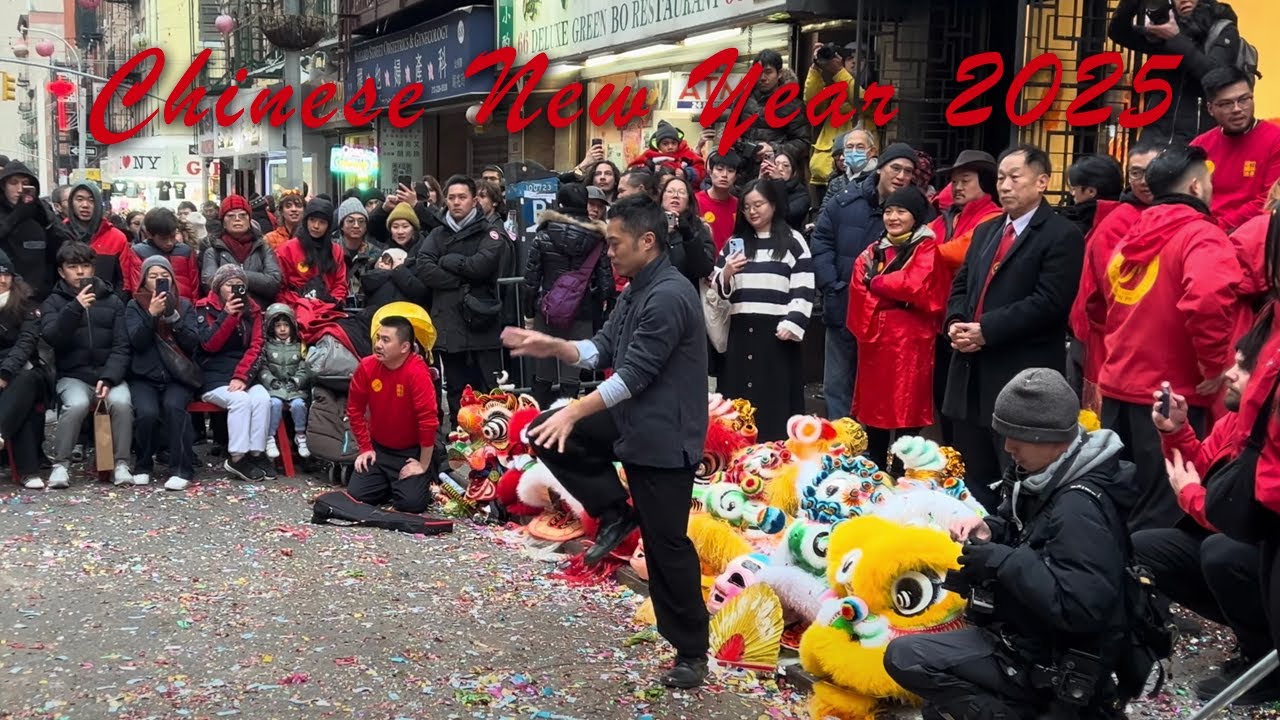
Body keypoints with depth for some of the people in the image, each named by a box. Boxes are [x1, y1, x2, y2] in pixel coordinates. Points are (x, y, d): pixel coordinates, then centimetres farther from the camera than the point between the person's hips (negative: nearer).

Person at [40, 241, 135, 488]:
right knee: (77, 403, -32)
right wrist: (75, 308, -22)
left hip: (109, 373, 1)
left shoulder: (112, 300, 11)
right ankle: (60, 464, -17)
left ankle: (121, 463, -17)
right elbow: (51, 337, -10)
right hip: (72, 376, -1)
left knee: (121, 401, -31)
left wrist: (109, 377, -14)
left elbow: (121, 346, 2)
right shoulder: (54, 302, 10)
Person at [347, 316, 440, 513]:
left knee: (411, 503, -18)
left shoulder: (417, 372, -25)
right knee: (356, 495, -9)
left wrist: (423, 464, -19)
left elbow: (428, 419, -24)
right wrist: (365, 448, 2)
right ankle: (390, 483, 21)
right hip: (378, 448, 4)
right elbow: (355, 409, 3)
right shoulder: (367, 366, -9)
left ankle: (423, 482, 16)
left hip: (411, 451, -4)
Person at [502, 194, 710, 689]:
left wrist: (575, 412, -22)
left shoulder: (670, 296, -21)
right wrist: (553, 347, -3)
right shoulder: (635, 292, 11)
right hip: (629, 421, 10)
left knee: (666, 543, -2)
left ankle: (692, 652, 13)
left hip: (664, 434, -9)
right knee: (546, 433, 2)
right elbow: (601, 350, 13)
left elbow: (635, 373, -24)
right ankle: (616, 515, 10)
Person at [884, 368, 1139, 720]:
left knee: (903, 658, -17)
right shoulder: (1050, 475, 3)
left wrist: (1003, 562, -29)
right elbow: (1017, 523, 20)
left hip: (1050, 660, -10)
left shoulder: (1079, 509, -27)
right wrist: (988, 529, -3)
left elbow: (1081, 609, -33)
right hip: (1032, 628, 10)